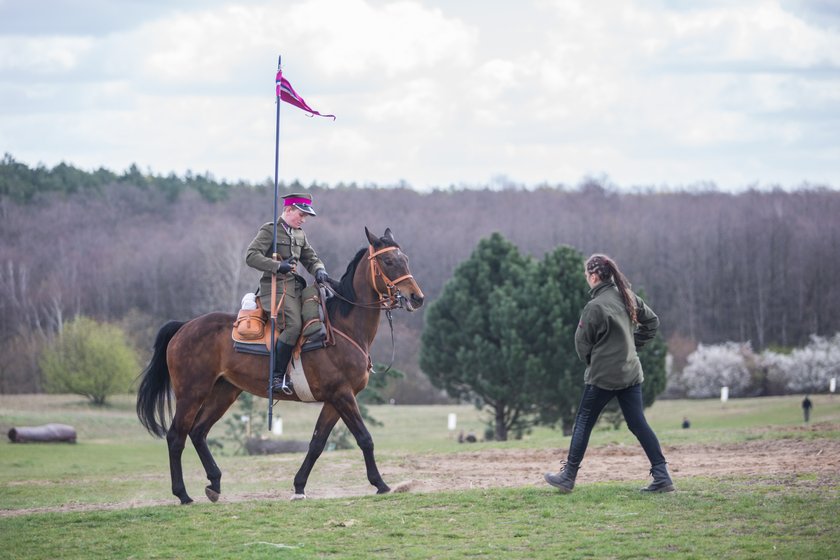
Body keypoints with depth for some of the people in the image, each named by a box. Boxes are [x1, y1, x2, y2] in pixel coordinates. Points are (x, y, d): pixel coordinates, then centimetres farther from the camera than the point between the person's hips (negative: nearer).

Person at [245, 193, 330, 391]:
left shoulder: (300, 234, 19)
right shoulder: (270, 230, -4)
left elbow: (311, 259, 22)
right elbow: (251, 256, -13)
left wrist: (319, 271, -1)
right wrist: (279, 266, -22)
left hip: (296, 286, 9)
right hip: (275, 287, -9)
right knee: (293, 324, -25)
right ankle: (277, 375, -24)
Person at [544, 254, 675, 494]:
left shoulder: (595, 307, -17)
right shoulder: (627, 298, 4)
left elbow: (582, 344, -9)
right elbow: (652, 322, 17)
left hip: (602, 375, -6)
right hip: (631, 373, 6)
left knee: (583, 423, 6)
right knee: (638, 424, 6)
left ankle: (568, 477, 12)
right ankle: (662, 477, -1)